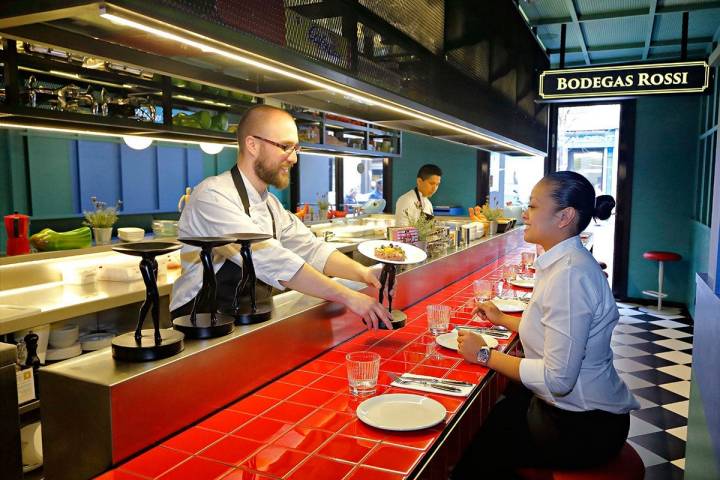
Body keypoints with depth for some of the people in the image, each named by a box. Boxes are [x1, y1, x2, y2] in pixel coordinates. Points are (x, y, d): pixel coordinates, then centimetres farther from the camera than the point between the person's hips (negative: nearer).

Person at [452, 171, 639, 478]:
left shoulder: (571, 274, -27)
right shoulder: (562, 262, 4)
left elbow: (558, 378, -28)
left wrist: (486, 355, -18)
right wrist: (503, 320, 23)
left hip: (582, 427, -9)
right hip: (565, 407, 9)